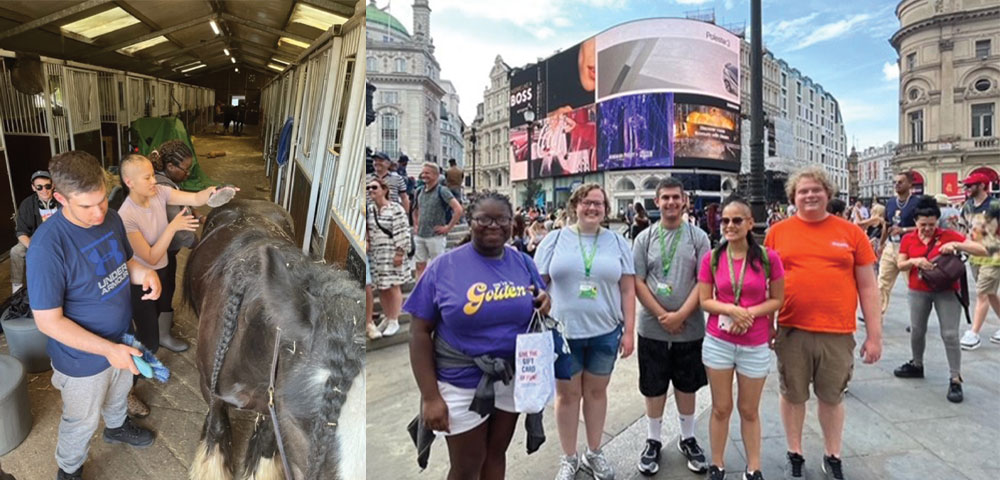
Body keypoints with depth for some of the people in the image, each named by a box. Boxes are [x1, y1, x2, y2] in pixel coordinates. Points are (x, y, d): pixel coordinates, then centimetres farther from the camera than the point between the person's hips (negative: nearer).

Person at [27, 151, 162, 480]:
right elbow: (48, 321, -26)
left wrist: (145, 273, -17)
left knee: (118, 393, 33)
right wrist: (107, 349, -31)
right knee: (82, 421, 20)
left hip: (122, 339, 6)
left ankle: (116, 427, 62)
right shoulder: (47, 246, -32)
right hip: (83, 357, -6)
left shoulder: (111, 218, -12)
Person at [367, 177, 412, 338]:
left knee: (393, 287, 1)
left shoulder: (395, 209, -10)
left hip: (392, 254, -6)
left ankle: (394, 321, 11)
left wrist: (399, 253, -17)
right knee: (381, 288, 11)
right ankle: (388, 318, 26)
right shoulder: (369, 210, 11)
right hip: (375, 256, 6)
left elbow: (402, 233, -13)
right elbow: (366, 232, 17)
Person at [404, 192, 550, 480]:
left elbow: (541, 302, 12)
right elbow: (420, 332, -11)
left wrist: (546, 304, -14)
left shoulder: (523, 263, -2)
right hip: (462, 383, -3)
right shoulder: (444, 266, -13)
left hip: (514, 377, 4)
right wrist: (430, 396, -15)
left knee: (496, 454, 22)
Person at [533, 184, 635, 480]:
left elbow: (627, 290, 4)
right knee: (567, 393, 10)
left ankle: (594, 453, 35)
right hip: (563, 331, -1)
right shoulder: (555, 239, -2)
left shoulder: (617, 243, 4)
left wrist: (629, 331, 0)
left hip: (605, 332, 2)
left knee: (596, 391, 15)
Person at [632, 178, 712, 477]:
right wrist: (662, 315, -11)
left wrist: (680, 315, -15)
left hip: (690, 328, 0)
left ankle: (687, 438, 34)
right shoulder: (644, 238, 1)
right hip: (653, 328, 0)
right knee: (653, 387, 10)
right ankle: (653, 440, 28)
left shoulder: (698, 237, 0)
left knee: (687, 386, 15)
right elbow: (637, 282, -3)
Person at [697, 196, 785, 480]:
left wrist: (750, 313, -17)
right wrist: (731, 310, -18)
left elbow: (777, 299, -1)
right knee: (721, 408, 12)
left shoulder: (768, 257, -7)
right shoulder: (711, 258, -4)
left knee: (750, 411, 15)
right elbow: (704, 301, -1)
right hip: (718, 342, 1)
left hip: (756, 345, 0)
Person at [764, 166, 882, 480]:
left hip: (838, 333, 1)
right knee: (793, 395, 12)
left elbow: (867, 286, 4)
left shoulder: (850, 232, 2)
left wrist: (874, 334, 2)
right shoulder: (778, 232, 1)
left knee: (832, 397, 15)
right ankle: (794, 454, 31)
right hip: (791, 331, 0)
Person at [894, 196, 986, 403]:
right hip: (918, 291, 3)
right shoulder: (908, 239, 1)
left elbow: (982, 250, -9)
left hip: (946, 291, -2)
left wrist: (956, 245, -23)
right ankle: (917, 365, 33)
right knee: (917, 331, 12)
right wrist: (914, 261, -18)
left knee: (950, 334, -3)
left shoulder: (948, 235, -5)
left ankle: (955, 379, 6)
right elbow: (900, 264, 2)